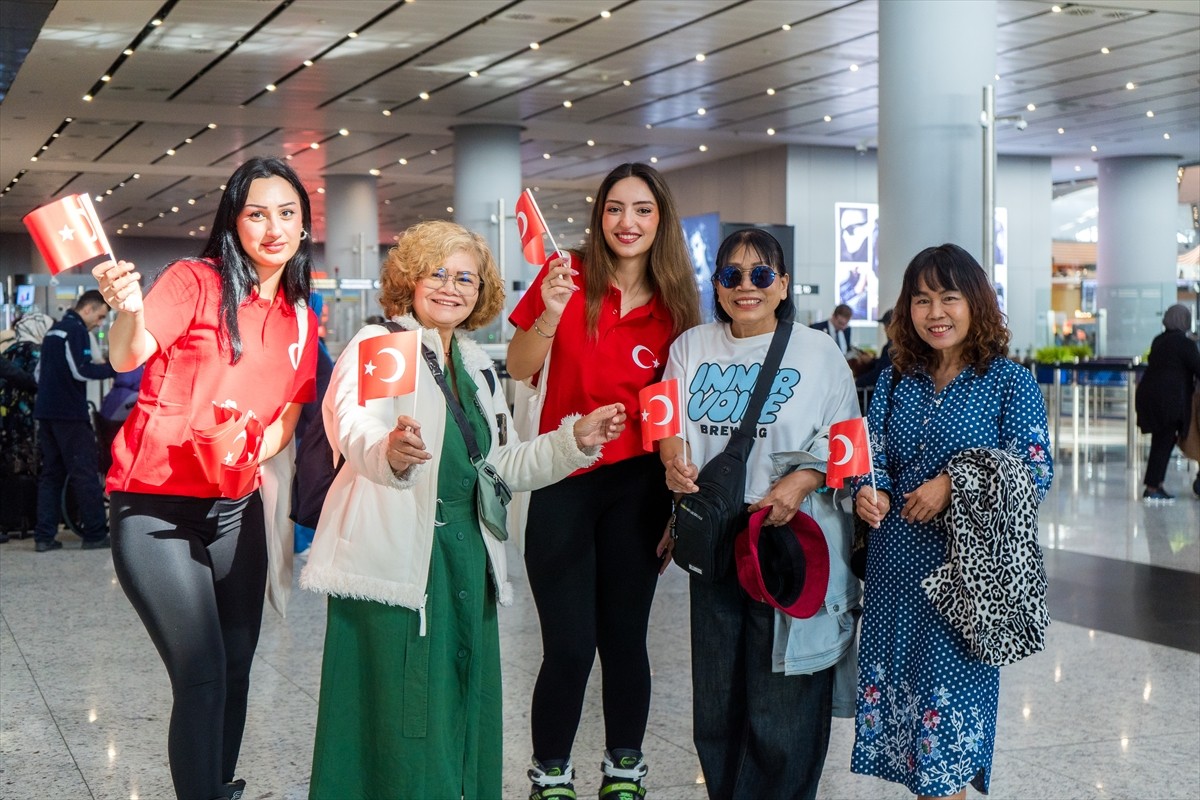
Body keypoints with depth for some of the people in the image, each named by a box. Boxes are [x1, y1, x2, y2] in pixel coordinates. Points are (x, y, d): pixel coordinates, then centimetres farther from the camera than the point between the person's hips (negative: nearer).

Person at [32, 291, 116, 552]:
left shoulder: (53, 331, 19)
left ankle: (44, 537, 5)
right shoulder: (77, 331, -10)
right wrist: (114, 368, -12)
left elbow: (39, 372, 23)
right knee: (85, 474, -5)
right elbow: (81, 371, -19)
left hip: (46, 413, 9)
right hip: (71, 415, -9)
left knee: (51, 474, 9)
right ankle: (95, 535, -3)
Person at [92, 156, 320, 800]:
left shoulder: (300, 320, 9)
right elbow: (128, 357, -22)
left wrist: (246, 456, -8)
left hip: (236, 507, 6)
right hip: (157, 506, -6)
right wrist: (128, 312, -45)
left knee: (236, 670, 11)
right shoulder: (196, 281, -8)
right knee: (203, 677, -10)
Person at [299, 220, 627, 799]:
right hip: (397, 561, -7)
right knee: (399, 729, -8)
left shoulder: (477, 367, 19)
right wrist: (388, 451, -48)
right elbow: (356, 426, -26)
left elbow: (504, 467, 23)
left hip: (466, 560, 7)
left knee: (464, 720, 10)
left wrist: (576, 441, 10)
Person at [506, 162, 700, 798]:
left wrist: (677, 494, 3)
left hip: (636, 484, 2)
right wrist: (550, 315, -23)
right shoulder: (570, 275, -3)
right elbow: (519, 369, -5)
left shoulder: (672, 305, 4)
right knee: (569, 646, -4)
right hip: (562, 481, -2)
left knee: (624, 638, 9)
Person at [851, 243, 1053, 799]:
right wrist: (868, 492, -15)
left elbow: (1033, 476, -8)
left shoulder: (1009, 383, -5)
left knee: (949, 696, 0)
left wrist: (953, 484, -19)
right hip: (896, 566, 4)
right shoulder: (895, 382, 8)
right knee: (897, 688, 9)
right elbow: (872, 455, 8)